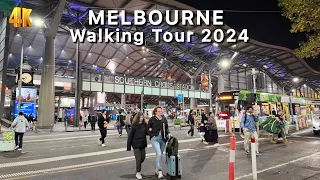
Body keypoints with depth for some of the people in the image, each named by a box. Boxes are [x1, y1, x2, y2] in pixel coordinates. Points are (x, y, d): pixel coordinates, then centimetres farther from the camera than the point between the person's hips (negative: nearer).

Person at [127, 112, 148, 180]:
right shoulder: (134, 125, -11)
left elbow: (147, 132, 1)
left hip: (143, 144, 5)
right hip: (136, 144, -5)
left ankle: (138, 167, 42)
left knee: (143, 157, 13)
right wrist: (128, 146, -8)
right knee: (138, 158, -2)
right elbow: (130, 135, -9)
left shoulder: (144, 124, 1)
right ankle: (138, 173, 16)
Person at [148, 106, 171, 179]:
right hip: (155, 139, -5)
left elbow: (166, 127, 18)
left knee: (160, 155, 14)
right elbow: (148, 128, 1)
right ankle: (160, 171, -9)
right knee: (159, 154, -18)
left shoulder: (164, 119, 6)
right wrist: (152, 135, -9)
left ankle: (157, 170, 32)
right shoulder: (152, 119, -5)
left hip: (163, 139, 5)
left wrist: (168, 133, 3)